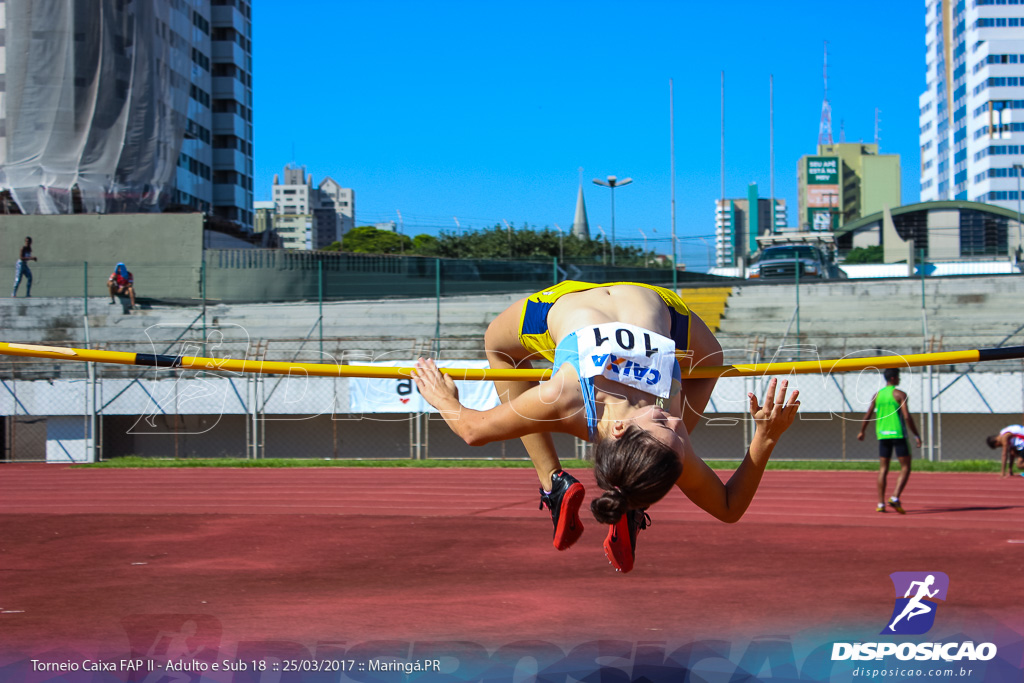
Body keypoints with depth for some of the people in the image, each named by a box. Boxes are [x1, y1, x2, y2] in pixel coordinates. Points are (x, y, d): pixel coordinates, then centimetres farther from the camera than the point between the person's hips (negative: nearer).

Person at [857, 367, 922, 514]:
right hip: (898, 434, -5)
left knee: (883, 469, 9)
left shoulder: (877, 395, 10)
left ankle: (880, 503, 5)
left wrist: (862, 432, 26)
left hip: (882, 435, 5)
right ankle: (895, 497, -15)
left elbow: (867, 416, 12)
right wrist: (916, 435, -8)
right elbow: (907, 416, -14)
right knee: (905, 468, 1)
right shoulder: (899, 394, -6)